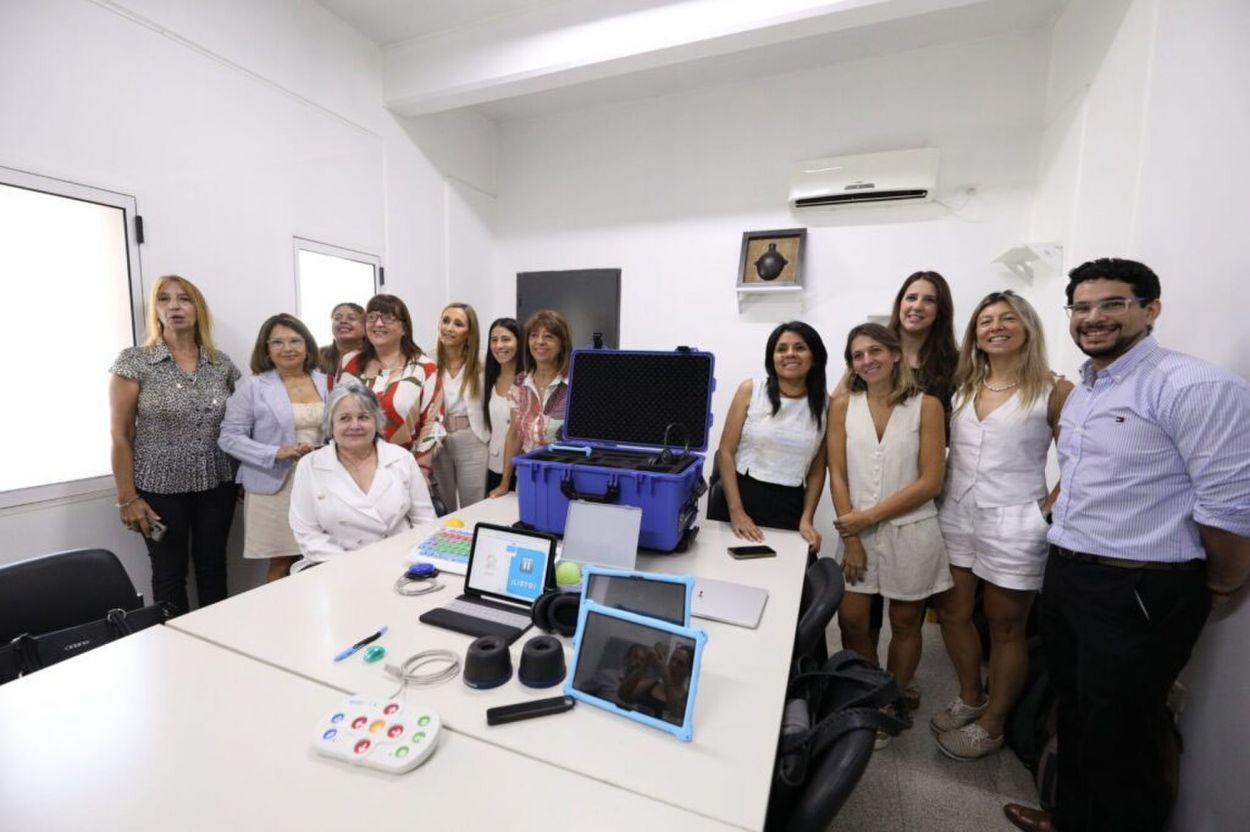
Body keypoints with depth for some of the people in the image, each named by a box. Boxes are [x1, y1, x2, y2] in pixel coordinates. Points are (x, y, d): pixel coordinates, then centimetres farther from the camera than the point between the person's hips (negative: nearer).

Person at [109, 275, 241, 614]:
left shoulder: (222, 363, 3)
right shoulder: (134, 361, -5)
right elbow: (120, 435, -5)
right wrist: (127, 498, -7)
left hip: (216, 484, 2)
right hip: (161, 487, -2)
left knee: (213, 566, 12)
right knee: (169, 572, 9)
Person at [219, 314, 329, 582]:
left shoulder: (325, 382, 7)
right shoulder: (253, 387, -2)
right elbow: (229, 437, -4)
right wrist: (277, 453, -17)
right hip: (274, 487, -2)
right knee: (282, 564, 5)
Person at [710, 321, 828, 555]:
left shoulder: (825, 403, 3)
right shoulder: (750, 389, -3)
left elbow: (817, 470, 8)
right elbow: (726, 451, -5)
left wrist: (806, 520, -2)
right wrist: (736, 512, -10)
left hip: (788, 506, 1)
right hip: (741, 496, -1)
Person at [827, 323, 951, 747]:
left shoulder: (926, 405, -4)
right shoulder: (843, 405, 0)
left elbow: (930, 482, -8)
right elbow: (838, 476, -3)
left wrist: (869, 515, -14)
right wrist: (850, 536, -7)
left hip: (911, 532, -1)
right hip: (859, 530, 1)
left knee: (905, 624, 13)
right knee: (851, 621, 5)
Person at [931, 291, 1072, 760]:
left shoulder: (1054, 391, -6)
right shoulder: (961, 386, 7)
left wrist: (1047, 509, -9)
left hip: (1013, 524, -4)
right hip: (955, 515, 5)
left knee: (1005, 628, 11)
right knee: (952, 611, 14)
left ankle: (991, 724, 29)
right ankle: (970, 700, 36)